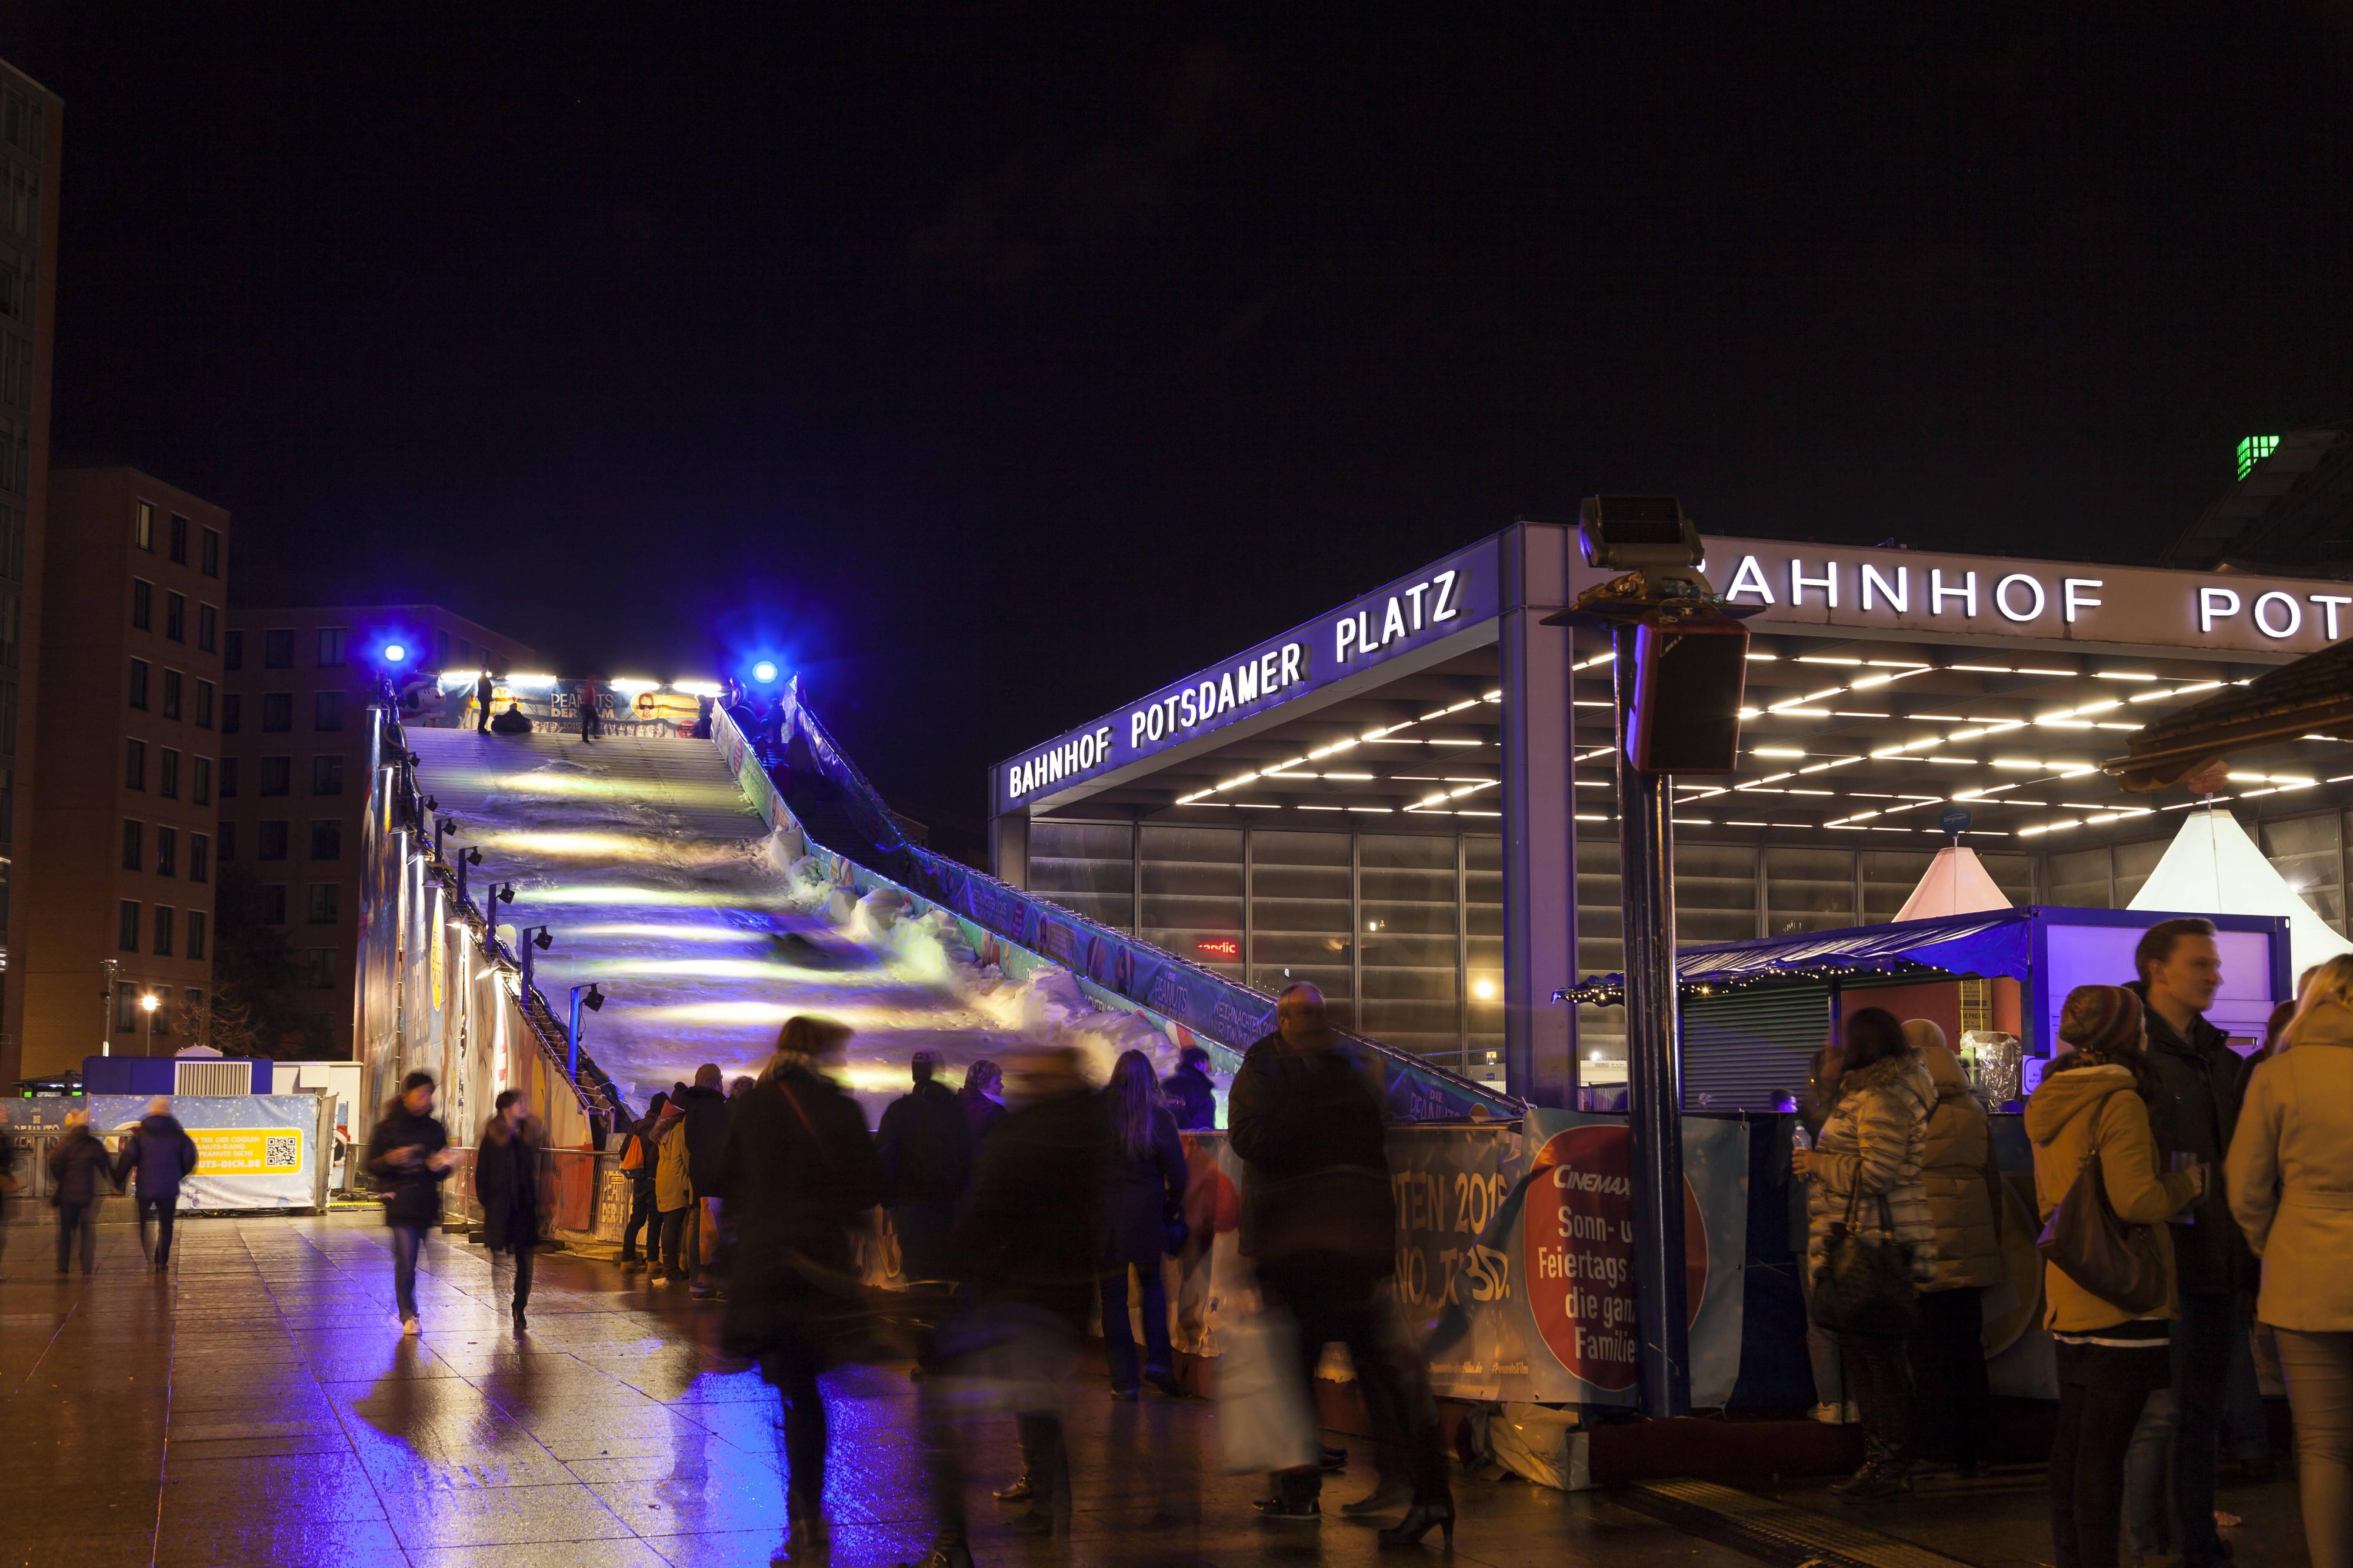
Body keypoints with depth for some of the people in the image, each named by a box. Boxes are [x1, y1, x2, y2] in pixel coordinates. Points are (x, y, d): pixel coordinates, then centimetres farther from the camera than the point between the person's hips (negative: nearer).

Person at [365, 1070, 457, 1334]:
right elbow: (372, 1166, 2)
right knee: (405, 1261, -8)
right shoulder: (389, 1127, 2)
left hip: (428, 1204, 3)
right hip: (402, 1205, -3)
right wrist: (391, 1160, -17)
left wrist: (444, 1166, -6)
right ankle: (407, 1315, 5)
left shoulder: (435, 1128, 11)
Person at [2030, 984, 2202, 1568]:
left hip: (2069, 1295, 9)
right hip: (2123, 1297, -9)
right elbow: (2135, 1199, -21)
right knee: (2106, 1444, -6)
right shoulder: (2119, 1102, -14)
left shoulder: (2050, 1105, 14)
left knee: (2073, 1434, 13)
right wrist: (2190, 1181, -5)